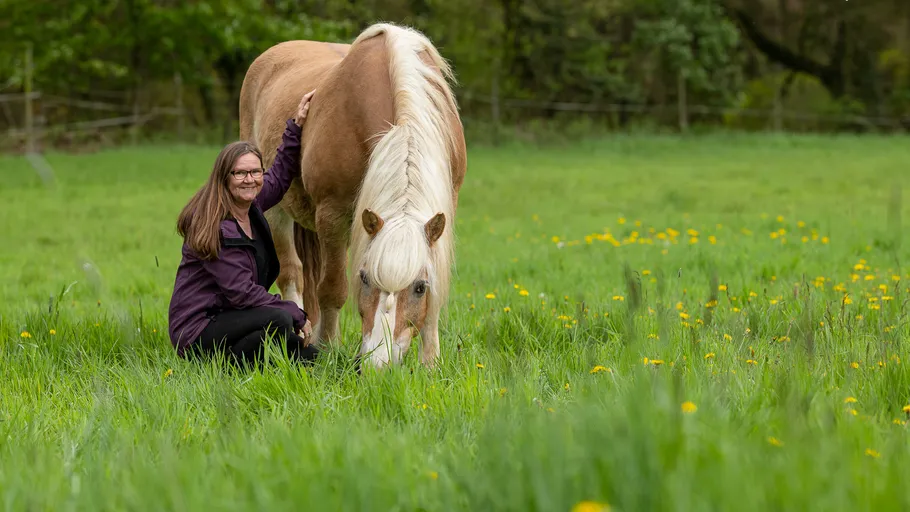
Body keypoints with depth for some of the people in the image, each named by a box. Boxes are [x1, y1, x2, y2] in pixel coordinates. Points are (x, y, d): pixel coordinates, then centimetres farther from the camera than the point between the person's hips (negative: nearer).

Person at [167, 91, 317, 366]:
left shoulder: (251, 206, 6)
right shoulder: (217, 228, -20)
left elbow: (280, 176, 27)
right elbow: (241, 292, -22)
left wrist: (296, 126, 22)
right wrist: (295, 314, -18)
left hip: (226, 317, 9)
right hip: (197, 330, -9)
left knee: (311, 356, -1)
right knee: (278, 321, -32)